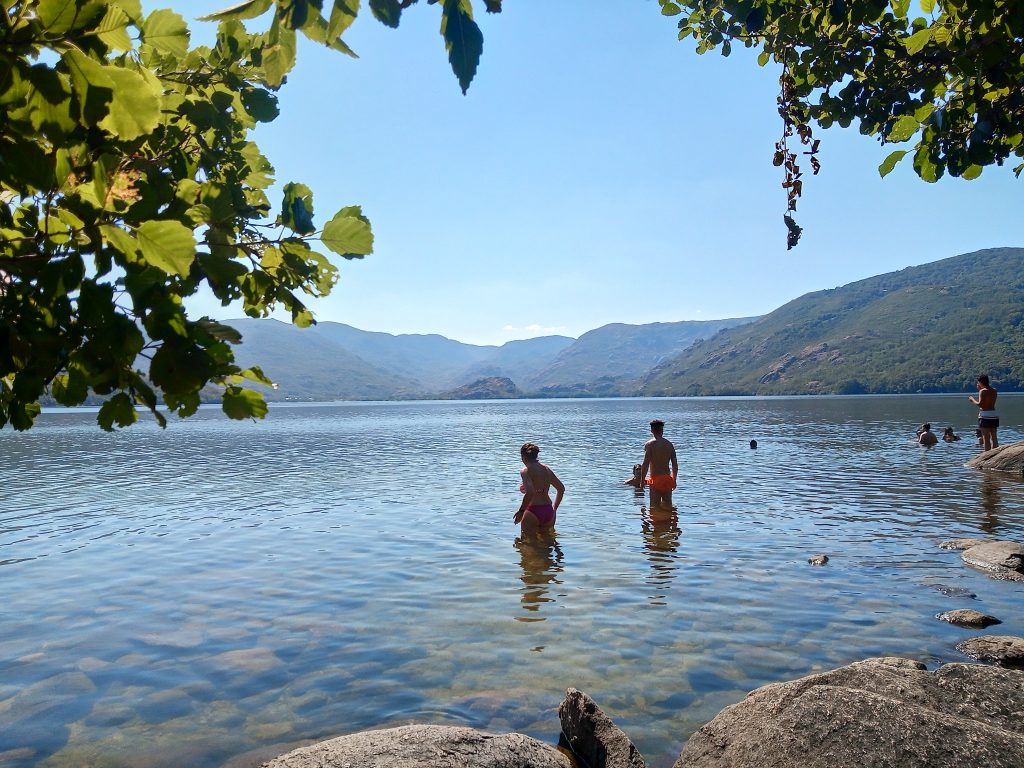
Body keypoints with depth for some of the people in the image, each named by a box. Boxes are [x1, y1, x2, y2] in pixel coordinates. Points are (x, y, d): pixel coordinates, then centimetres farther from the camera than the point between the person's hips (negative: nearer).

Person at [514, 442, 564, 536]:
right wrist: (554, 508, 26)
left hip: (533, 511, -7)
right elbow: (561, 488, 18)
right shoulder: (546, 469, 11)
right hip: (549, 511, 7)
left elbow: (530, 492, -25)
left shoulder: (525, 471, -10)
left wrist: (521, 511, -16)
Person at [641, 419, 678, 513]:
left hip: (655, 480, -4)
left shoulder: (649, 444, -7)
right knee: (668, 507, 17)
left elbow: (645, 464, -13)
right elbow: (675, 465, 10)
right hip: (667, 479, 4)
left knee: (655, 508, 0)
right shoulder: (669, 444, 8)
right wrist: (674, 480, 22)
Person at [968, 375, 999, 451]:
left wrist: (972, 399, 0)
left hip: (985, 416, -7)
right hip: (994, 416, 7)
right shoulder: (994, 391, 11)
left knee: (986, 438, -5)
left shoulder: (983, 391, -11)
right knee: (994, 437, 13)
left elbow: (980, 404, -17)